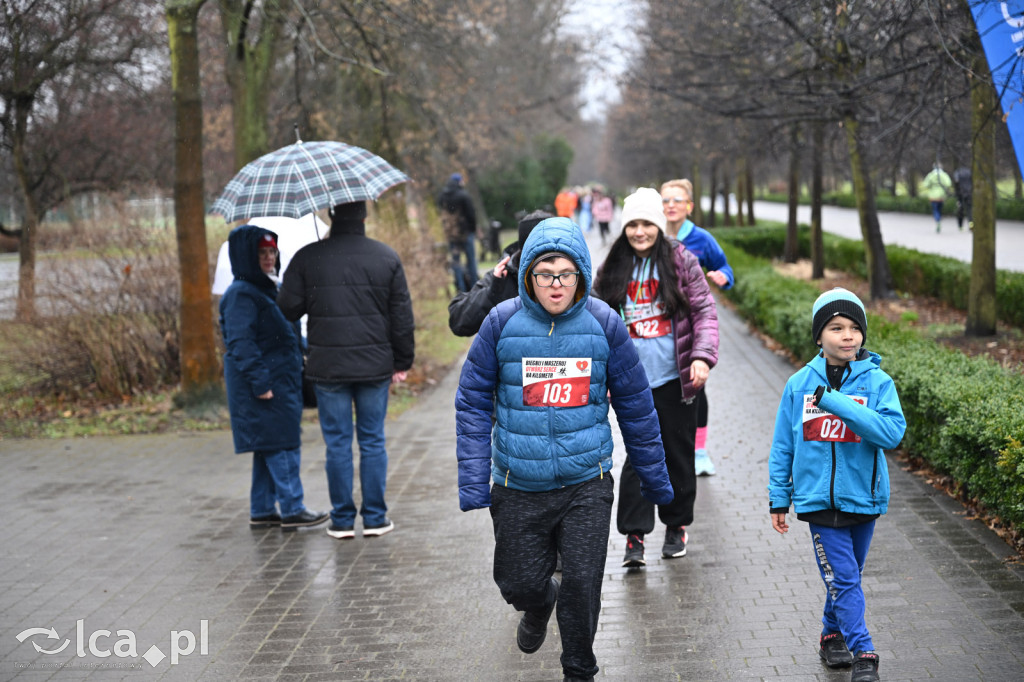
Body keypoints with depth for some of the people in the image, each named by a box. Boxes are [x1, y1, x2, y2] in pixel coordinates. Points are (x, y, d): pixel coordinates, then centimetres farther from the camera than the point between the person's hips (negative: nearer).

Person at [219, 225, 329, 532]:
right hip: (264, 386, -10)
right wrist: (260, 381, -24)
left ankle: (262, 511, 17)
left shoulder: (269, 290, 18)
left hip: (279, 383, 10)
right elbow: (241, 343, -21)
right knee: (282, 445, -8)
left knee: (269, 448, 12)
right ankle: (292, 510, -4)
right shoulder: (242, 294, -14)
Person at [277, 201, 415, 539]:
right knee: (373, 441, 9)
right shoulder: (387, 257, -1)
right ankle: (375, 518, 12)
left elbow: (288, 308, -2)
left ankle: (342, 520, 10)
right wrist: (402, 362, 11)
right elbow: (402, 317, 2)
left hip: (327, 366, -1)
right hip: (375, 365, 1)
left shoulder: (307, 258, -6)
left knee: (338, 442, 6)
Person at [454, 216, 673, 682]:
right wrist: (473, 482, -6)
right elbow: (473, 404, 1)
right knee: (519, 584, 9)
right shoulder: (502, 323, -6)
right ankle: (540, 603, 46)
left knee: (582, 586, -2)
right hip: (518, 486, 1)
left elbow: (635, 405, 6)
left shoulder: (604, 324, -5)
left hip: (587, 483, 0)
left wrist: (655, 480, 11)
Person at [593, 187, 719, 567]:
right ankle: (634, 537, -1)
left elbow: (705, 312, -3)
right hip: (634, 380, 1)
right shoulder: (614, 270, 6)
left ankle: (676, 526, 26)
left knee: (678, 453, 9)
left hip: (675, 378, -1)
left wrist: (703, 356, -17)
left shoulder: (681, 262, -2)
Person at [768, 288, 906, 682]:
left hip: (863, 497, 1)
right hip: (818, 498, -1)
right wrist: (778, 499, 8)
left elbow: (892, 432, -23)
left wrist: (833, 401, -25)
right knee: (843, 578, -7)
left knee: (846, 577, 15)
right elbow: (783, 446, 8)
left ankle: (833, 635, 36)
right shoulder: (799, 384, -1)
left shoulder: (878, 382, -6)